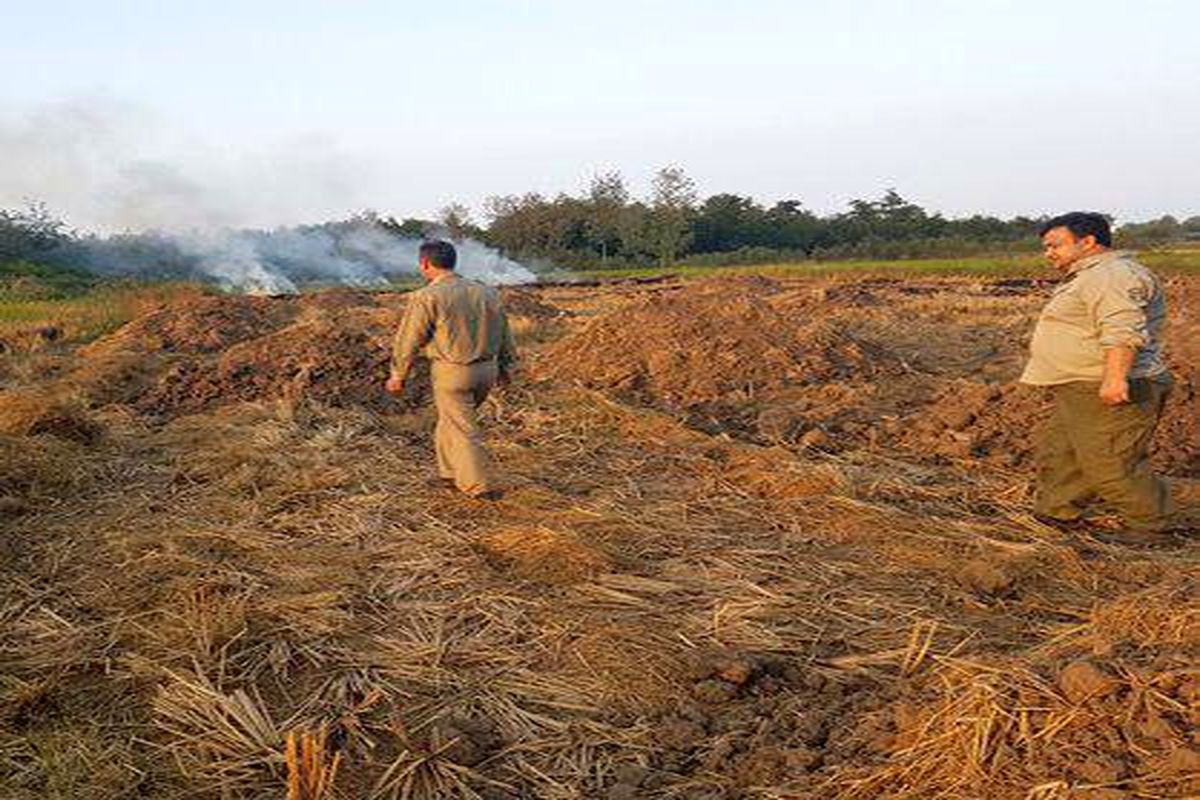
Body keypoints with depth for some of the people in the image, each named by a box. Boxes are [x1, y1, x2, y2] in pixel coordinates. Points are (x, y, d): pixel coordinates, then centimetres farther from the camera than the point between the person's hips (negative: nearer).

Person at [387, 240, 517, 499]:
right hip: (487, 369, 7)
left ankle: (481, 486, 6)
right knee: (450, 420, 23)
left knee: (462, 430, 4)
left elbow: (408, 341, -7)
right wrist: (506, 368, 24)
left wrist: (398, 376, 5)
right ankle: (450, 474, 30)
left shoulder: (426, 297, -11)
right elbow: (504, 334, 13)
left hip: (452, 372, -7)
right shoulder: (486, 293, 7)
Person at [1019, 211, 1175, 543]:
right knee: (1058, 454, 14)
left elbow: (1124, 330, -29)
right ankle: (1056, 515, 22)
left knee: (1112, 465, -6)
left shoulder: (1111, 276, -17)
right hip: (1082, 391, 11)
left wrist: (1115, 377, -37)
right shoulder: (1090, 277, 21)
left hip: (1108, 394, -11)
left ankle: (1149, 526, 8)